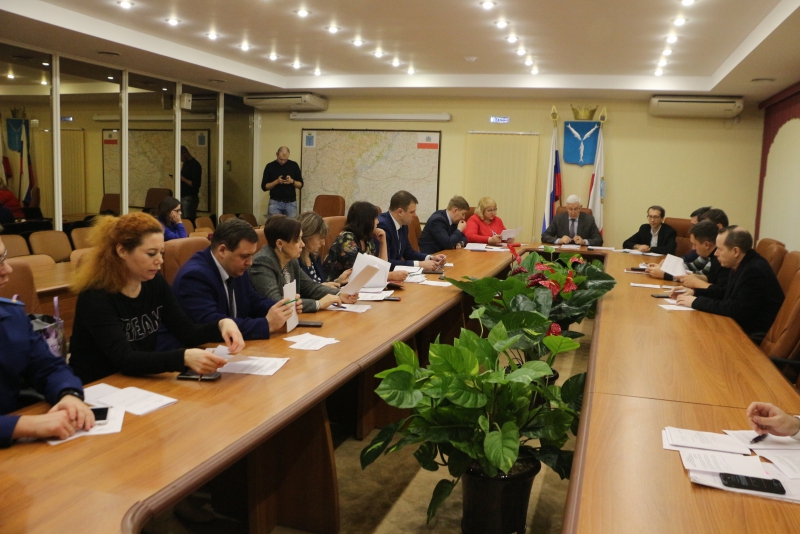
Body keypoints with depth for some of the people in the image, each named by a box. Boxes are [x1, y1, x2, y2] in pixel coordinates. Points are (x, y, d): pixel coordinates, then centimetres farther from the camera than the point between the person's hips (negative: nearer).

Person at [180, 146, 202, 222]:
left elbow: (196, 184, -19)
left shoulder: (195, 165, -12)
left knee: (189, 220, -8)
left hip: (190, 198, -9)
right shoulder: (185, 164, 15)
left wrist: (182, 178, -17)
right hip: (183, 196, 9)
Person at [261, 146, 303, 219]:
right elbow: (264, 187, -1)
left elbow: (300, 185, 5)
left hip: (291, 203, 1)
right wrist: (276, 181, -16)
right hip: (275, 202, -1)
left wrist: (292, 181, -15)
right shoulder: (270, 166, 0)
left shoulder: (294, 165, 3)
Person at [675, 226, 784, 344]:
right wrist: (695, 292, 4)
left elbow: (738, 310, -27)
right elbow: (726, 293, 18)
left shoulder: (755, 271, -24)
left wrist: (697, 302, -22)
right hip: (742, 326, 8)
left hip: (754, 337, -8)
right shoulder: (741, 265, 5)